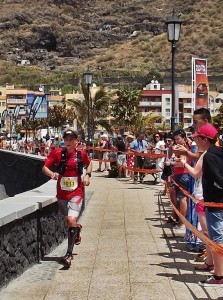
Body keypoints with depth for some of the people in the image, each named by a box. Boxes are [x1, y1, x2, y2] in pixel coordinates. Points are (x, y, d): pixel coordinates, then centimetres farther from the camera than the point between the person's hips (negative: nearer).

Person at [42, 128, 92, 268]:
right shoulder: (57, 153, -4)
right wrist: (52, 174, -24)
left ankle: (69, 254, -13)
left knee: (71, 220, -19)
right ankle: (77, 228, 57)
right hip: (61, 193, 2)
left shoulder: (82, 154, -2)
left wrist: (87, 175, 1)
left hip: (76, 193, -2)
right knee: (69, 220, 18)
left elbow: (89, 164, 18)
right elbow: (44, 167, -4)